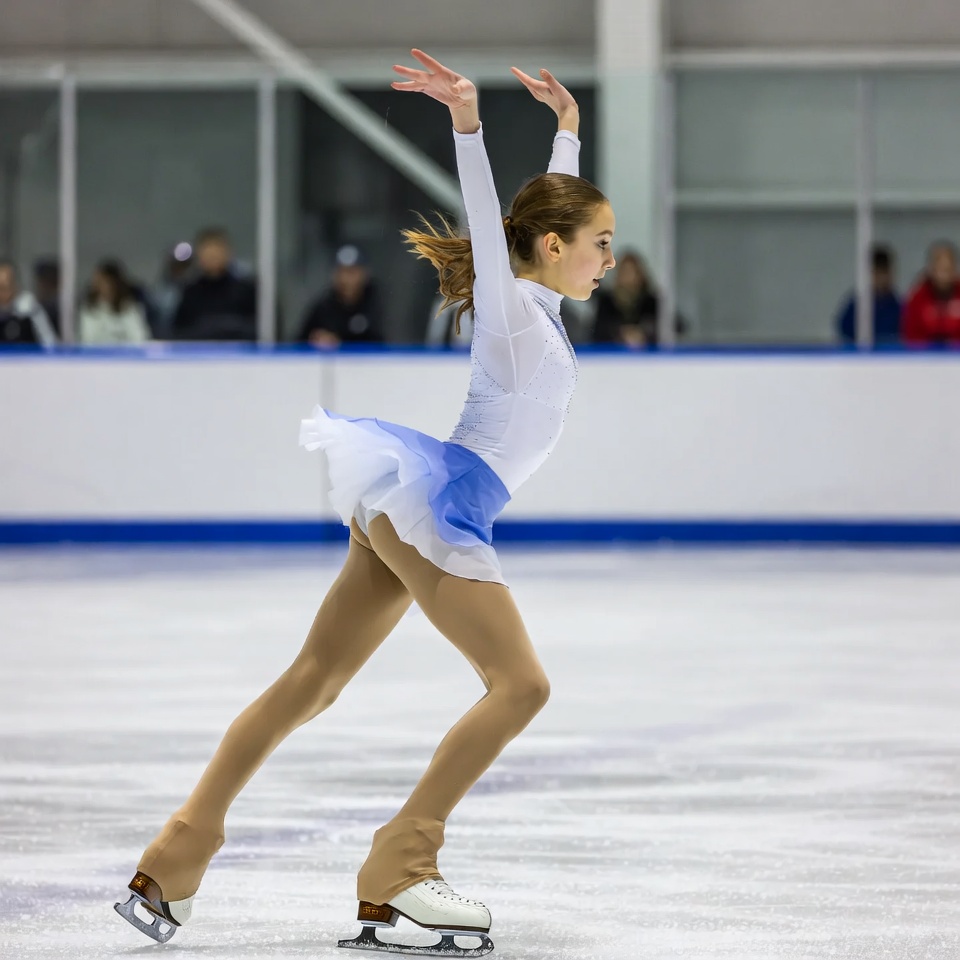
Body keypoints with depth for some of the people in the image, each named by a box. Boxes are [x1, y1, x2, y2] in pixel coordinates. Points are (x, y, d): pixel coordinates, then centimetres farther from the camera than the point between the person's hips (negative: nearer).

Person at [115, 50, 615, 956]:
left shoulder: (537, 303, 16)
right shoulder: (507, 304, -8)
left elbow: (555, 203, 34)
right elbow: (488, 218, -25)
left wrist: (568, 129, 39)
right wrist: (467, 121, -38)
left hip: (402, 509, 10)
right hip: (430, 506, -10)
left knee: (311, 681, 7)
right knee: (520, 683, -9)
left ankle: (176, 859, 7)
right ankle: (396, 874, -10)